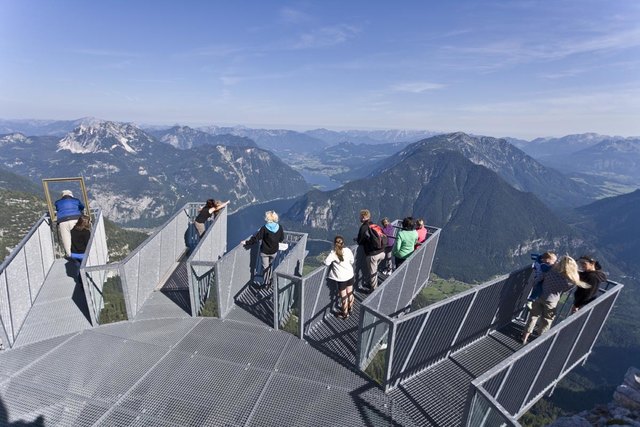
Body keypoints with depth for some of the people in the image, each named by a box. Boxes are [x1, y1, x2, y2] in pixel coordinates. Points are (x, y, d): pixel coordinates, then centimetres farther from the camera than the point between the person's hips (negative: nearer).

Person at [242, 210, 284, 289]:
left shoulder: (264, 228, -22)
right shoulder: (280, 228, -11)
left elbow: (255, 238, -20)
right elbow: (281, 239, 2)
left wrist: (246, 242, -7)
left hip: (264, 252, -3)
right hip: (274, 251, 4)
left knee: (265, 267, 13)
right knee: (269, 265, 26)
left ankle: (265, 284, 24)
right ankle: (269, 282, 35)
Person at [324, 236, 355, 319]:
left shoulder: (333, 253, -21)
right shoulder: (348, 250, -7)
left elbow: (326, 262, -25)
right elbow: (352, 261, 4)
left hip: (341, 278, -5)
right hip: (350, 275, 5)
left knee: (344, 296, 10)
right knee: (350, 293, 22)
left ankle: (345, 313, 27)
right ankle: (350, 308, 43)